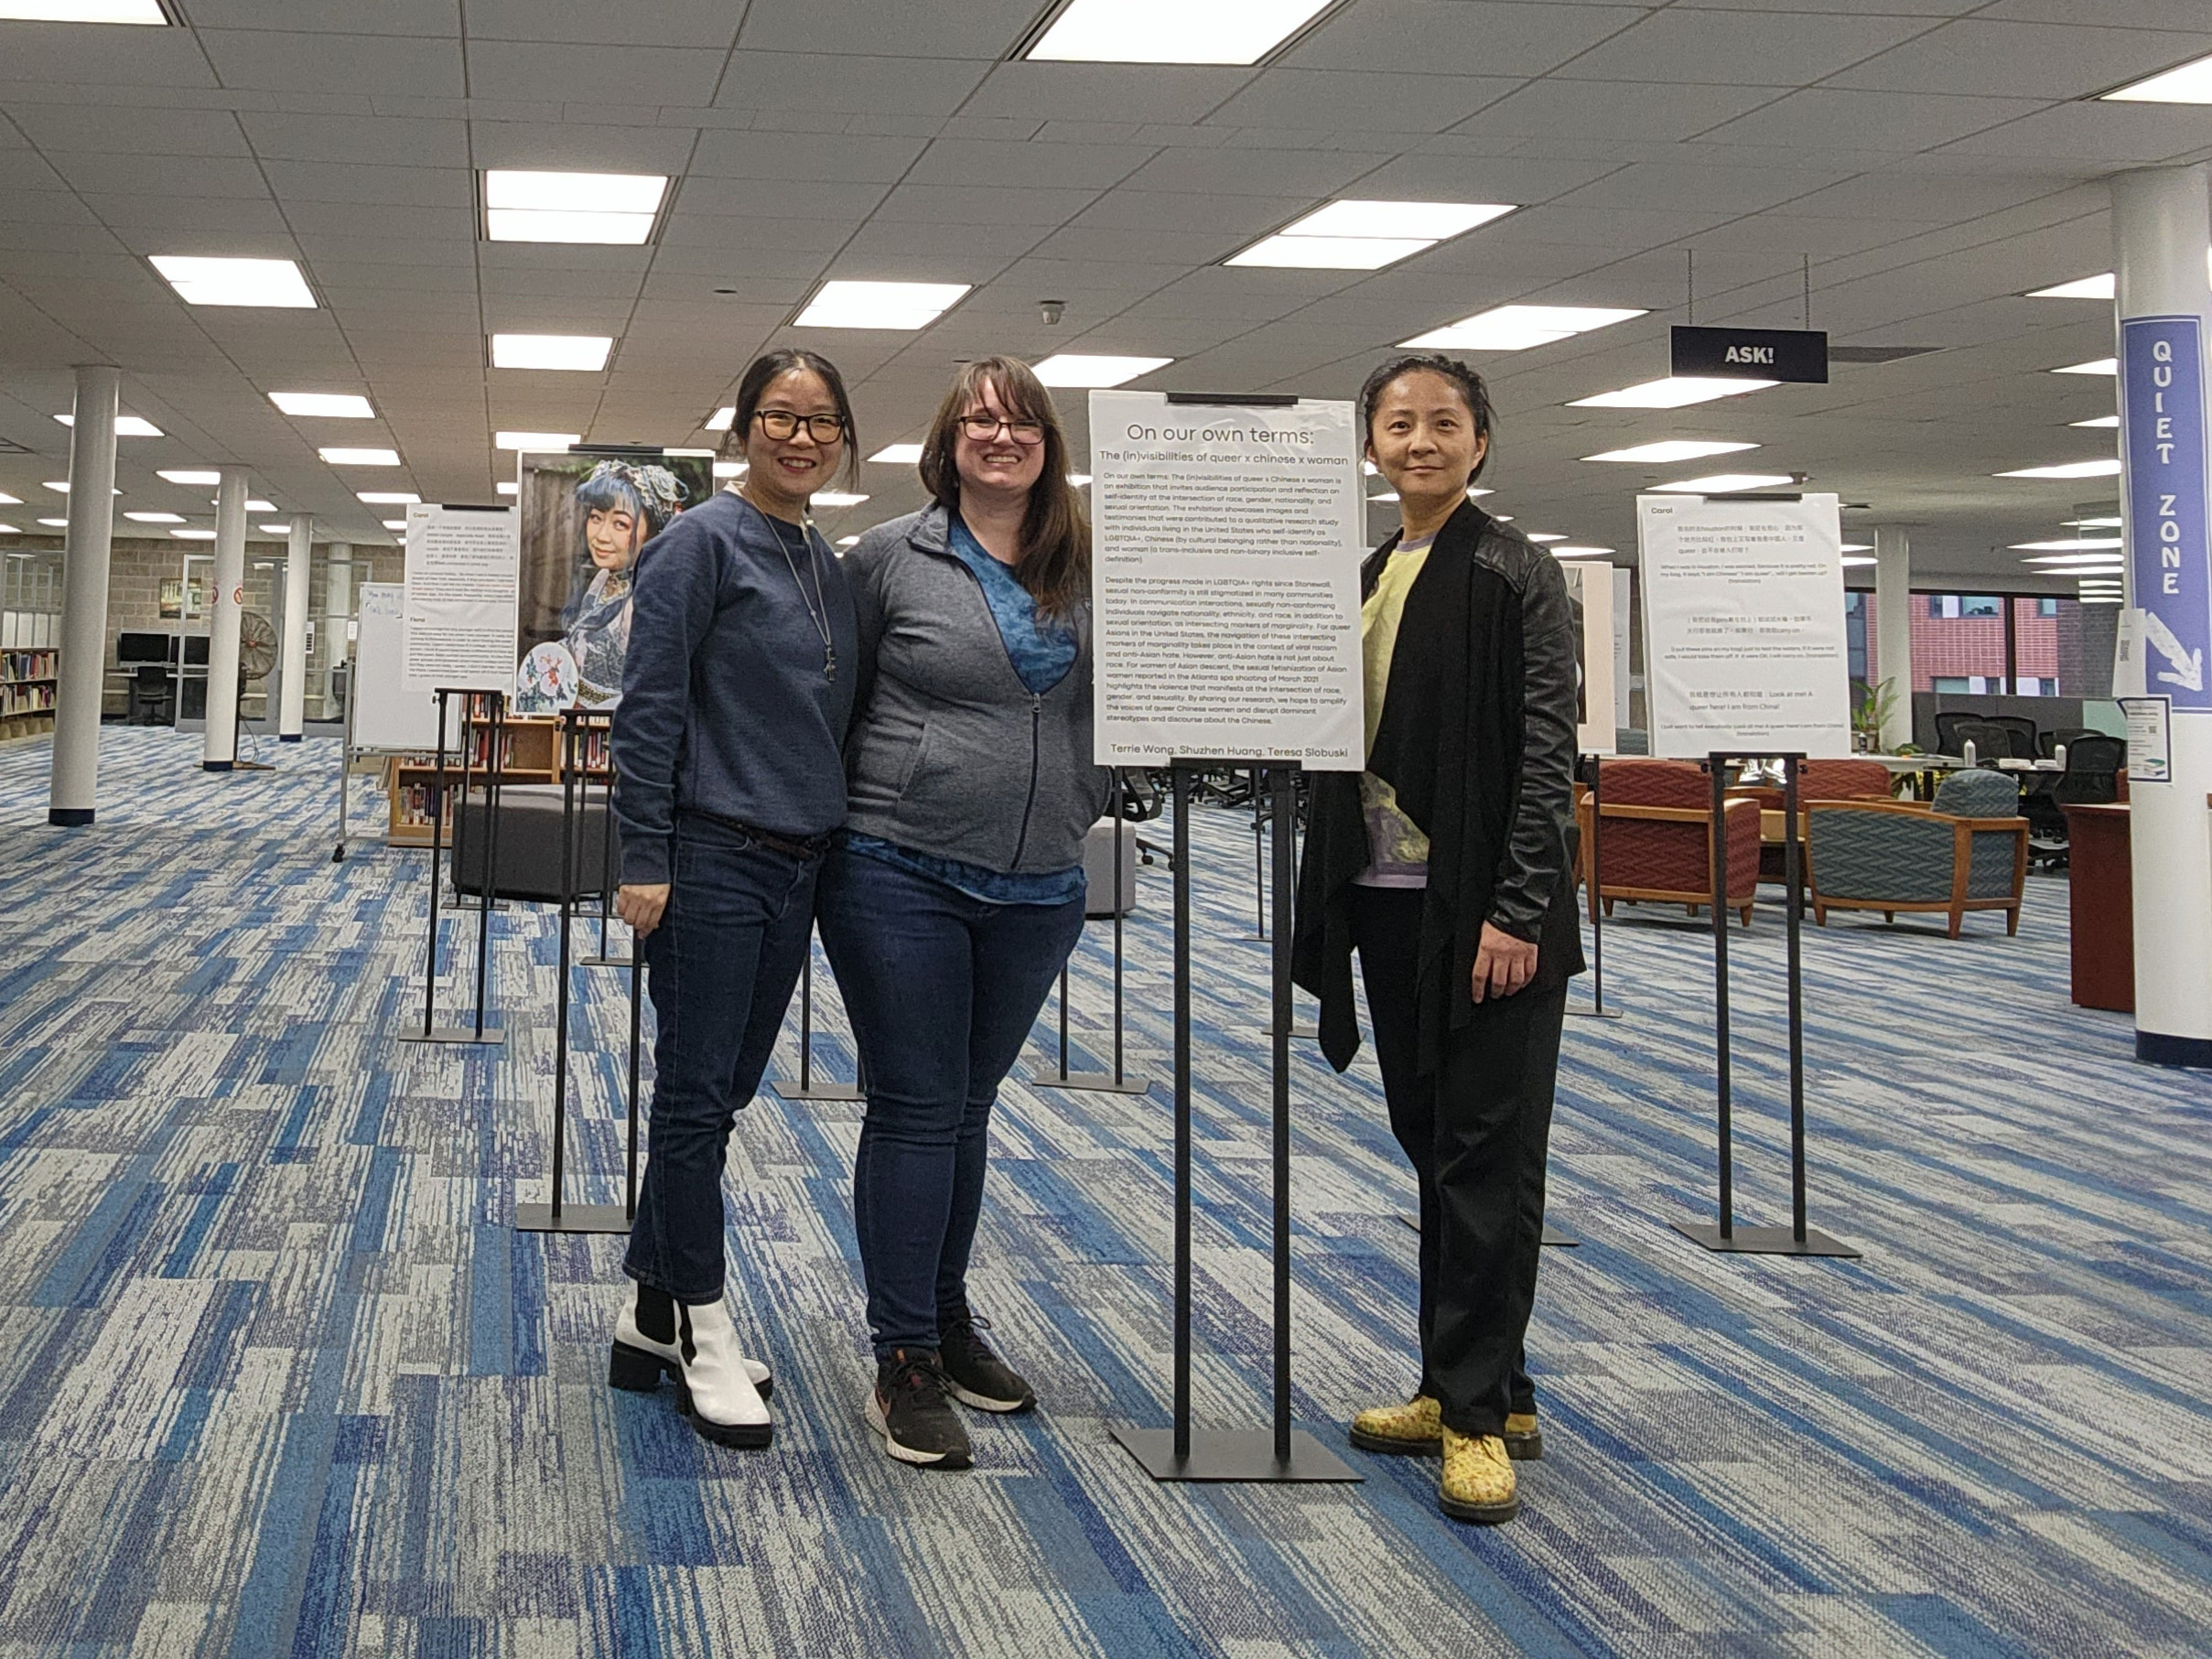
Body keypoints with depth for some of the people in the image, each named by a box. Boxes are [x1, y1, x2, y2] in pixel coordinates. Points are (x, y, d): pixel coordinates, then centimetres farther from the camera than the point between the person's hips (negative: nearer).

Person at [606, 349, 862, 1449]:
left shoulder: (830, 567, 14)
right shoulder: (704, 542, -8)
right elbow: (649, 704, -12)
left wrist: (829, 845, 17)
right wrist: (644, 859, -16)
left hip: (796, 865, 8)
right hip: (711, 859, -7)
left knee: (719, 1094, 13)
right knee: (697, 1096, 0)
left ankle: (651, 1316, 23)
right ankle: (702, 1334, 9)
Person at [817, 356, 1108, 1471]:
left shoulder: (1087, 573, 6)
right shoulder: (890, 559, -3)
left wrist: (1083, 806, 7)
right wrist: (863, 809, 1)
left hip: (1038, 889, 4)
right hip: (903, 877, -4)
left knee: (967, 1110, 16)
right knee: (914, 1111, -1)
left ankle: (947, 1317, 30)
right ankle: (905, 1364, 6)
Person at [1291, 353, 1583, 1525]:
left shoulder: (1514, 576, -6)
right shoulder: (1363, 580, 14)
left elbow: (1546, 752, -12)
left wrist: (1518, 910, -18)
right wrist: (1326, 901, 12)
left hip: (1483, 905, -7)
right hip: (1388, 898, 7)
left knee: (1487, 1156, -3)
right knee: (1432, 1146, 12)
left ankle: (1478, 1410, 3)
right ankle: (1475, 1387, 22)